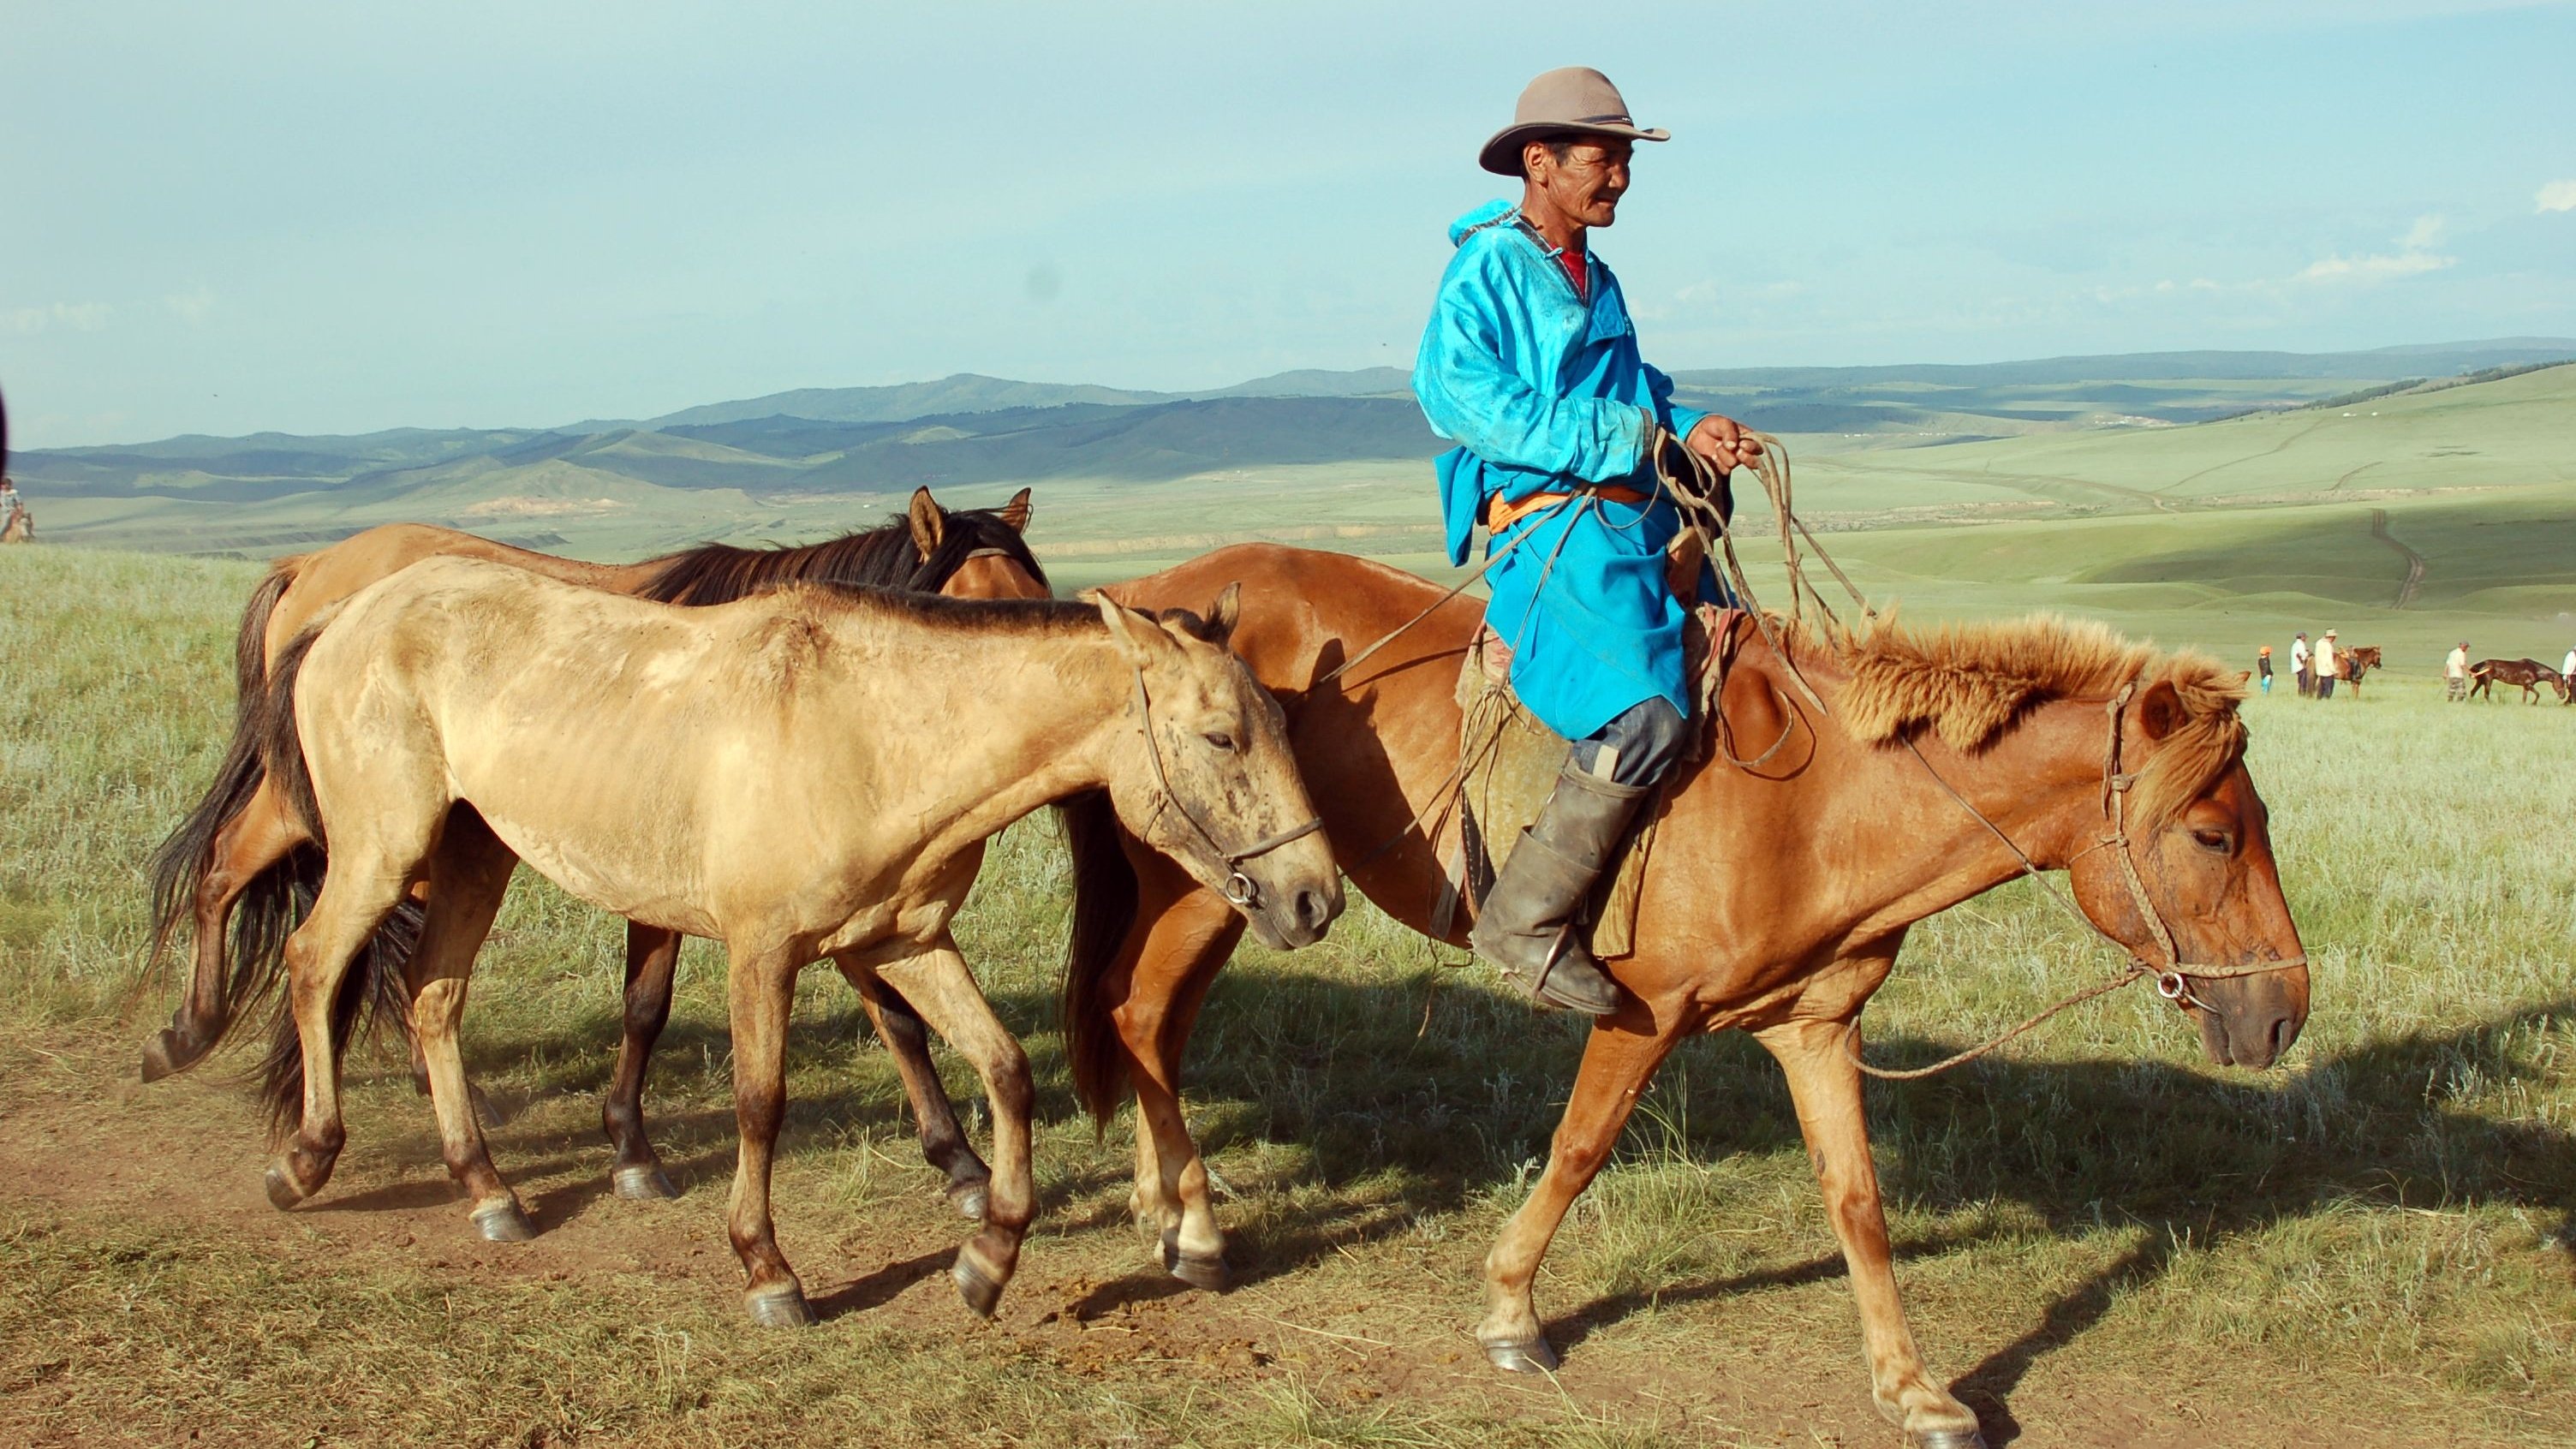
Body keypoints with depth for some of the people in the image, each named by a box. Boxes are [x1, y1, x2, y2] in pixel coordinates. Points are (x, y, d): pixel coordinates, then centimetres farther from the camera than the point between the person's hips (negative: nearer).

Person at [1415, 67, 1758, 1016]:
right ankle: (1524, 922, -21)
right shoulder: (1487, 268, -4)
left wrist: (1693, 434, 3)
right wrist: (1620, 436, -16)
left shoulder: (1595, 279, 23)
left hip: (1644, 522, 10)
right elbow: (1454, 393, -18)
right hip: (1553, 527, -10)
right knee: (1645, 712, -30)